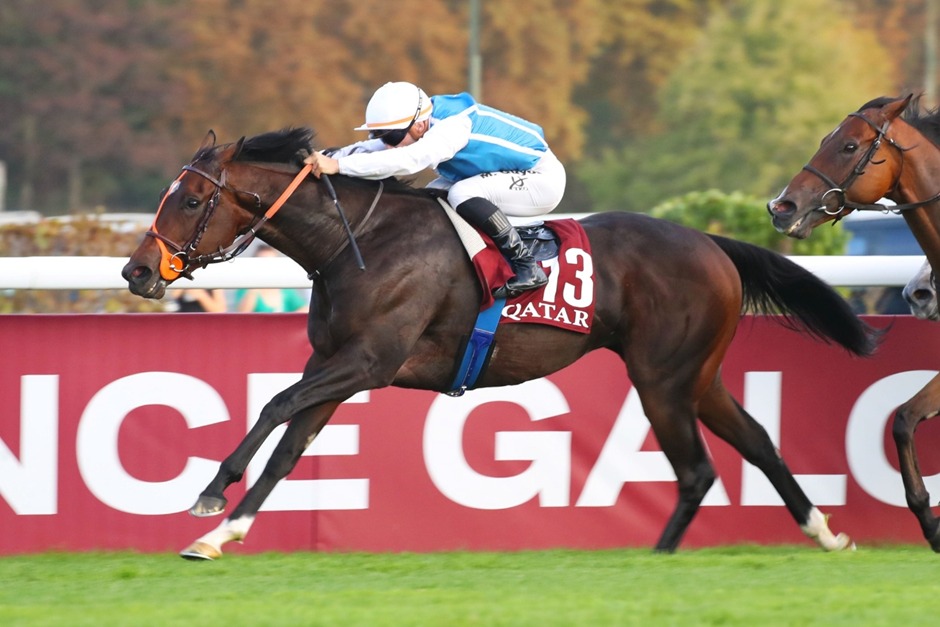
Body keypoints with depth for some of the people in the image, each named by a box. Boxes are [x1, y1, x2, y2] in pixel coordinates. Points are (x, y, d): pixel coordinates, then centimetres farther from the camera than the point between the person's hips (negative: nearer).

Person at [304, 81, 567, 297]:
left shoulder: (451, 129, -32)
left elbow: (406, 159, -46)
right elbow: (372, 149, -7)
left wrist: (338, 165, -51)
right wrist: (325, 159, -25)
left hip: (543, 178, -9)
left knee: (463, 195, -29)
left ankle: (526, 268, -21)